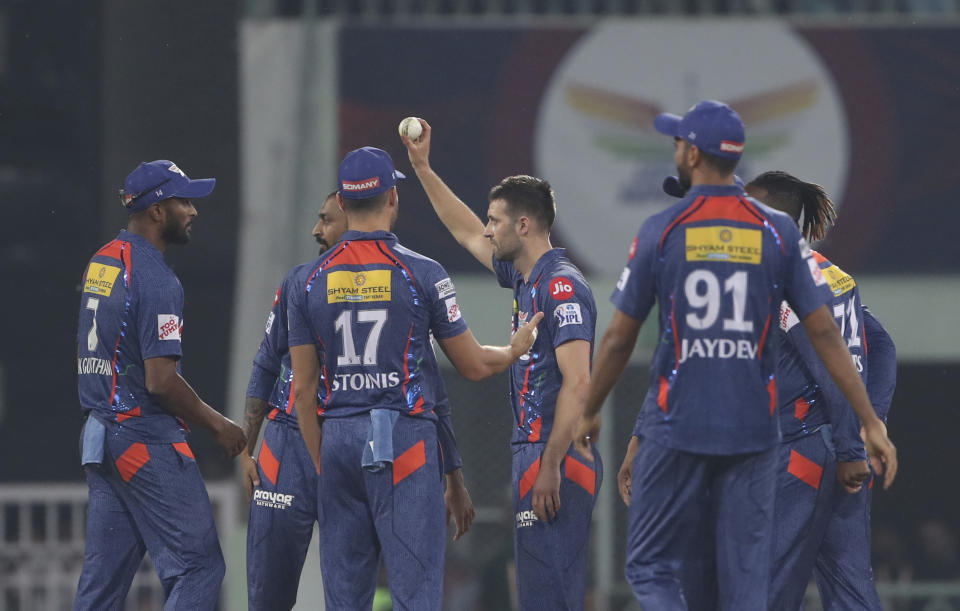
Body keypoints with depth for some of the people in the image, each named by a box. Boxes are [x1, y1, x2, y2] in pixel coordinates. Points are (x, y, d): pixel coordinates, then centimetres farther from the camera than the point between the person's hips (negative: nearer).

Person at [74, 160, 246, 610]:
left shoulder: (100, 264, 13)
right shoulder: (156, 280, -16)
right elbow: (160, 381, -20)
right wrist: (217, 424, -8)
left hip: (99, 435, 9)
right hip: (148, 443, -9)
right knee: (198, 567, -8)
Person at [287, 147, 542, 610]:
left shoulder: (311, 280, 5)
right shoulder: (422, 273, -5)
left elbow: (303, 389, 7)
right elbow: (474, 365, 3)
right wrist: (516, 349, 24)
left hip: (338, 439, 4)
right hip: (404, 438, -4)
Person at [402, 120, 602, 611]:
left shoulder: (561, 286, -14)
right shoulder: (524, 279, 15)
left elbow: (577, 383, -21)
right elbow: (466, 233, 31)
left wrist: (551, 465, -23)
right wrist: (422, 167, 31)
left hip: (558, 458, -10)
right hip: (533, 452, 10)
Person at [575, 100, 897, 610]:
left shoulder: (660, 232, -4)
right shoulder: (777, 232, 0)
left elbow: (618, 339, 1)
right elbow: (824, 332, -2)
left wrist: (589, 414, 17)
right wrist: (870, 421, 2)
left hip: (675, 429, -2)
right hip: (752, 433, 2)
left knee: (652, 569, 6)